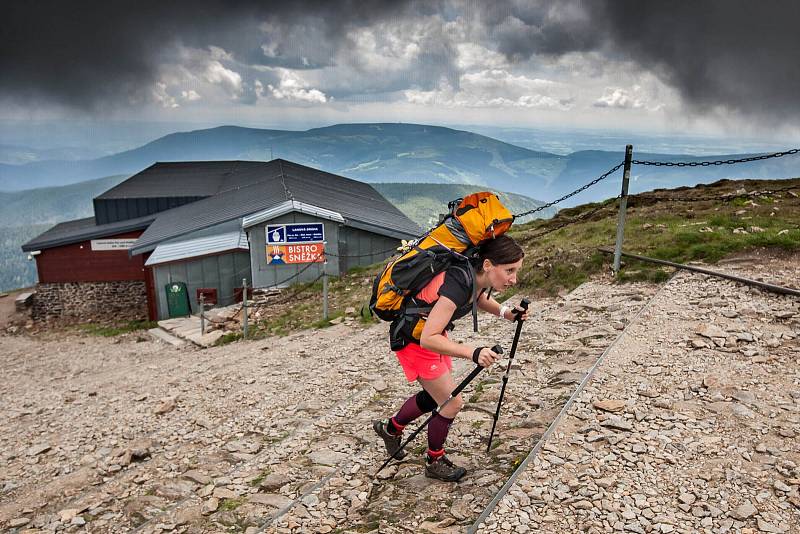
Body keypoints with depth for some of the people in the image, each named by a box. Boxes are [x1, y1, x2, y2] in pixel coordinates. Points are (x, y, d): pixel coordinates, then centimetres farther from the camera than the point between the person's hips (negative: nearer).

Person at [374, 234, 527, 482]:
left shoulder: (480, 276, -13)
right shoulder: (459, 284, -37)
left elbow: (480, 297, 13)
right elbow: (428, 339, -38)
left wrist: (505, 311, -6)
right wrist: (472, 352, -46)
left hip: (432, 332, 9)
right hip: (414, 340, -8)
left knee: (436, 395, 21)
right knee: (452, 403, -3)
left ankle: (390, 429, 43)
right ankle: (435, 462, 21)